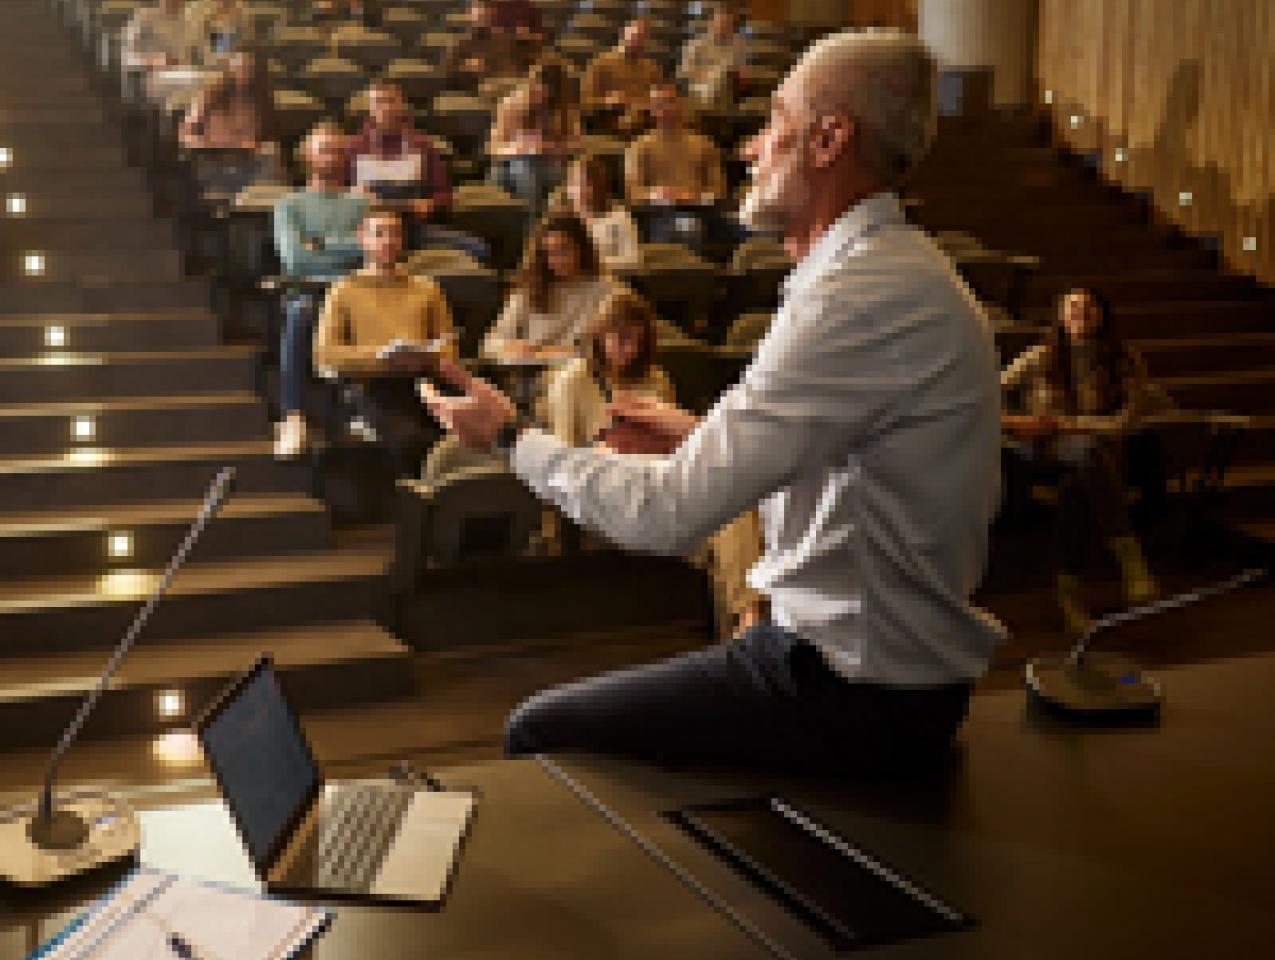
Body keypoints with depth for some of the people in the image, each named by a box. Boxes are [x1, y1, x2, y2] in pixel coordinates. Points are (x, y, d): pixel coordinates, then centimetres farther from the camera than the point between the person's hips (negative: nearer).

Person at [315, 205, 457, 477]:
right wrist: (379, 355, -11)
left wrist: (430, 354, -2)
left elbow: (449, 343, 24)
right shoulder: (344, 290, 17)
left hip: (423, 378, 3)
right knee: (410, 439, -37)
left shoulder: (426, 287, 28)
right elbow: (324, 354, 5)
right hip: (371, 384, -3)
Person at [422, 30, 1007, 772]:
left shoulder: (867, 294, -25)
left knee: (538, 732, -2)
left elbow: (666, 515, -25)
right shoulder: (899, 267, 9)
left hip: (858, 706, -10)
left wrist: (514, 435, -10)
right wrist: (701, 434, 19)